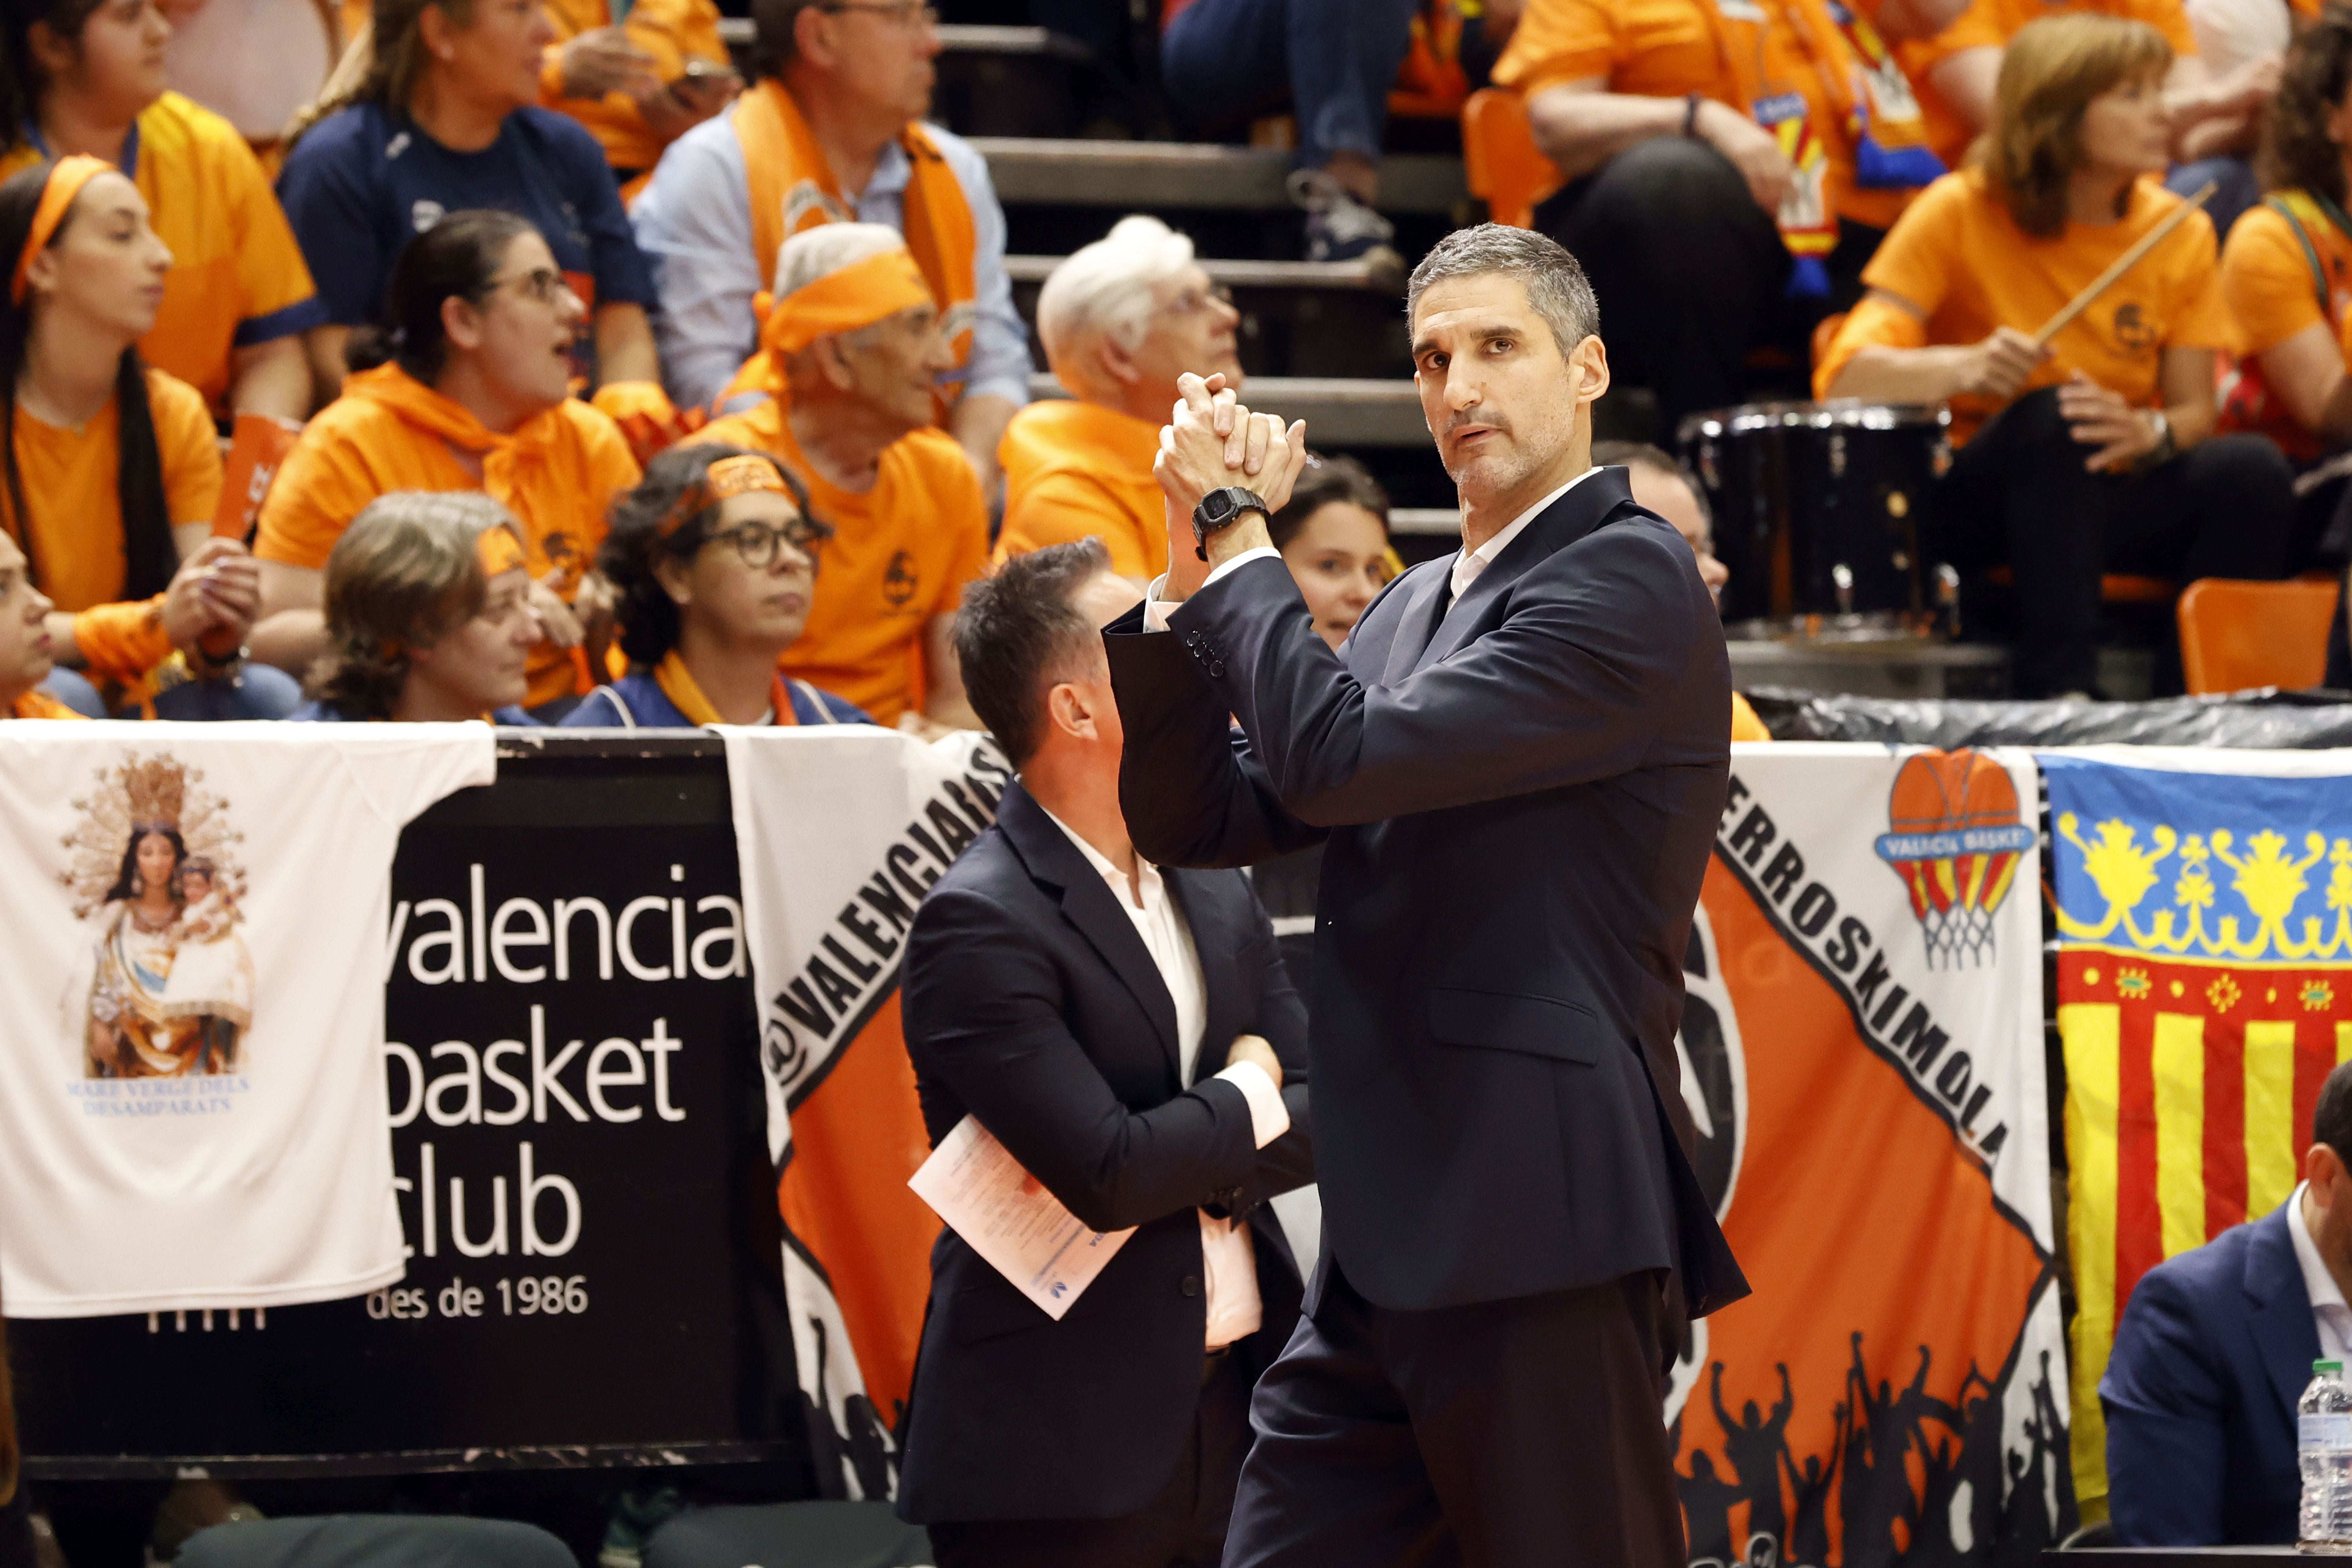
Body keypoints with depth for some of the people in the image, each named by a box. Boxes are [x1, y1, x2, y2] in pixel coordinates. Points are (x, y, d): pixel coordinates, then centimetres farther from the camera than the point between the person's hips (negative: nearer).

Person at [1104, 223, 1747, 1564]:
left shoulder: (1632, 580, -8)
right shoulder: (1421, 604, 21)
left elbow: (1342, 759, -17)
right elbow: (1197, 822, 16)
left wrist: (1237, 532, -5)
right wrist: (1199, 561, 5)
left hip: (1547, 1245, -9)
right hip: (1386, 1251, 9)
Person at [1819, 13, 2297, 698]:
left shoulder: (2178, 233, 1)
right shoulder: (1960, 213, -11)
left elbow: (2195, 407, -2)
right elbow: (1845, 376, -19)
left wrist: (2150, 433, -27)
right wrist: (1964, 367, -38)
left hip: (2105, 499, 4)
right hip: (1967, 505, -4)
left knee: (2251, 469, -25)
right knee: (2052, 415, -35)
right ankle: (2060, 694, -40)